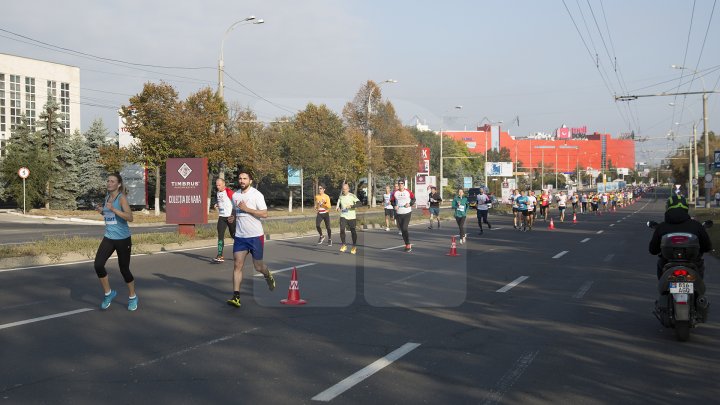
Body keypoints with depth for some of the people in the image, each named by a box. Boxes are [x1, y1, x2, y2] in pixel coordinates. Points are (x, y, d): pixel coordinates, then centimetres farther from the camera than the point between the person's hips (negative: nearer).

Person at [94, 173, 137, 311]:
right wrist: (102, 211, 6)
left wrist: (113, 209, -32)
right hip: (108, 237, 6)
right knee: (98, 265, -12)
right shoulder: (107, 197, 8)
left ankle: (132, 297, 27)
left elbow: (130, 217, -25)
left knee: (124, 269, 4)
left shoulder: (121, 198, -12)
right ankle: (108, 293, 9)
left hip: (123, 239, -5)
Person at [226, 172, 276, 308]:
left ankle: (268, 276, 41)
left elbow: (264, 214, -15)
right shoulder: (235, 195, 9)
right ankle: (236, 297, -8)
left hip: (255, 236, -4)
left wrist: (247, 209, -20)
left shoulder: (256, 194, -9)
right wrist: (233, 218, 3)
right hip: (240, 236, 4)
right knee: (238, 265, -7)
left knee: (258, 267, 7)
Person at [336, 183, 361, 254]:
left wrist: (351, 206, -27)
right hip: (343, 216, 2)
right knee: (342, 230, -15)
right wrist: (338, 207, -1)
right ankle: (344, 245, 1)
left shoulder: (352, 196, -7)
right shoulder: (340, 196, 7)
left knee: (353, 231, 5)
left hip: (351, 216, -2)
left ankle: (354, 247, 21)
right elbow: (339, 204, 22)